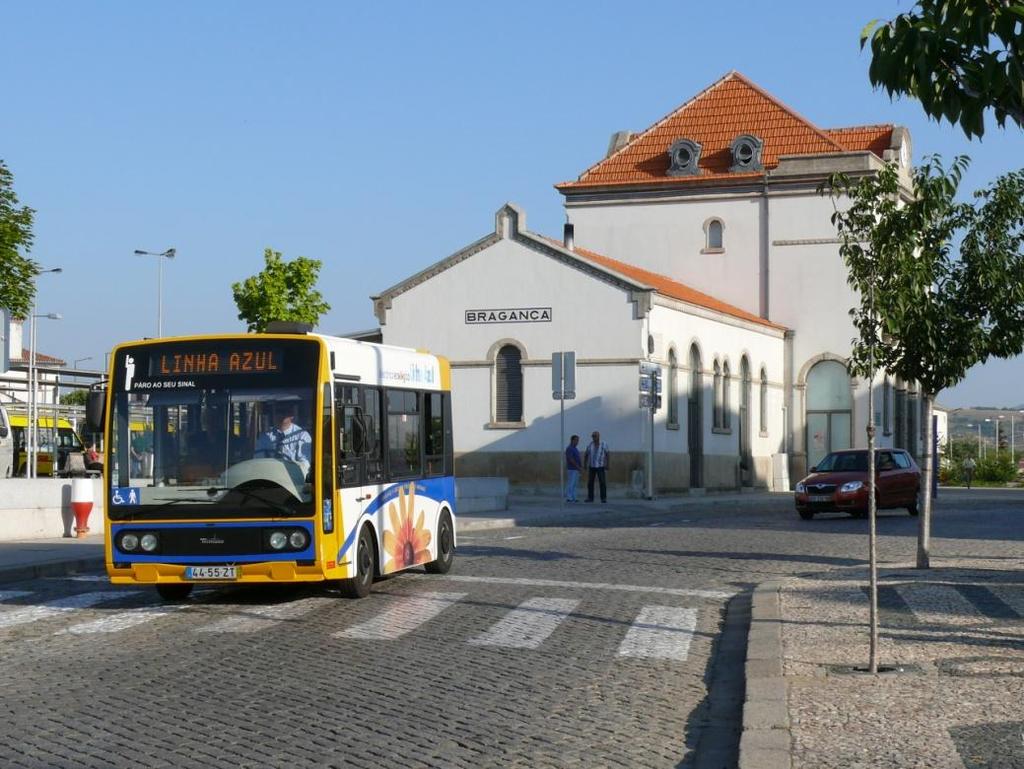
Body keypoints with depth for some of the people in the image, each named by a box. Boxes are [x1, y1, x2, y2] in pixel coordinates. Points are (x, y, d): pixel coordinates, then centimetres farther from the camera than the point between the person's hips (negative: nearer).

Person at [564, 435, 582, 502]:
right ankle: (569, 498, -7)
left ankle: (573, 498, 10)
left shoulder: (575, 449, 18)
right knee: (570, 484, -8)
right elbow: (571, 459, -19)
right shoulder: (569, 448, -11)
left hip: (576, 469, 9)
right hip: (572, 469, -9)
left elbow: (578, 459, 20)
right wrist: (578, 466, -18)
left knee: (574, 484, 9)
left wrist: (581, 466, 4)